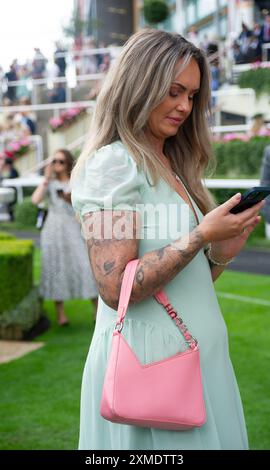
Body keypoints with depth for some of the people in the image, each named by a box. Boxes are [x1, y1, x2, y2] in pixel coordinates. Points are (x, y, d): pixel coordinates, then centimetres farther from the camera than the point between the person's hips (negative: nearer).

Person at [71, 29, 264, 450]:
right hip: (150, 355, -8)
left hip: (200, 352, 8)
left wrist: (221, 253, -1)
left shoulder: (174, 169, 13)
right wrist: (200, 237, -20)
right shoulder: (113, 163, -12)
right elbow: (115, 288, -20)